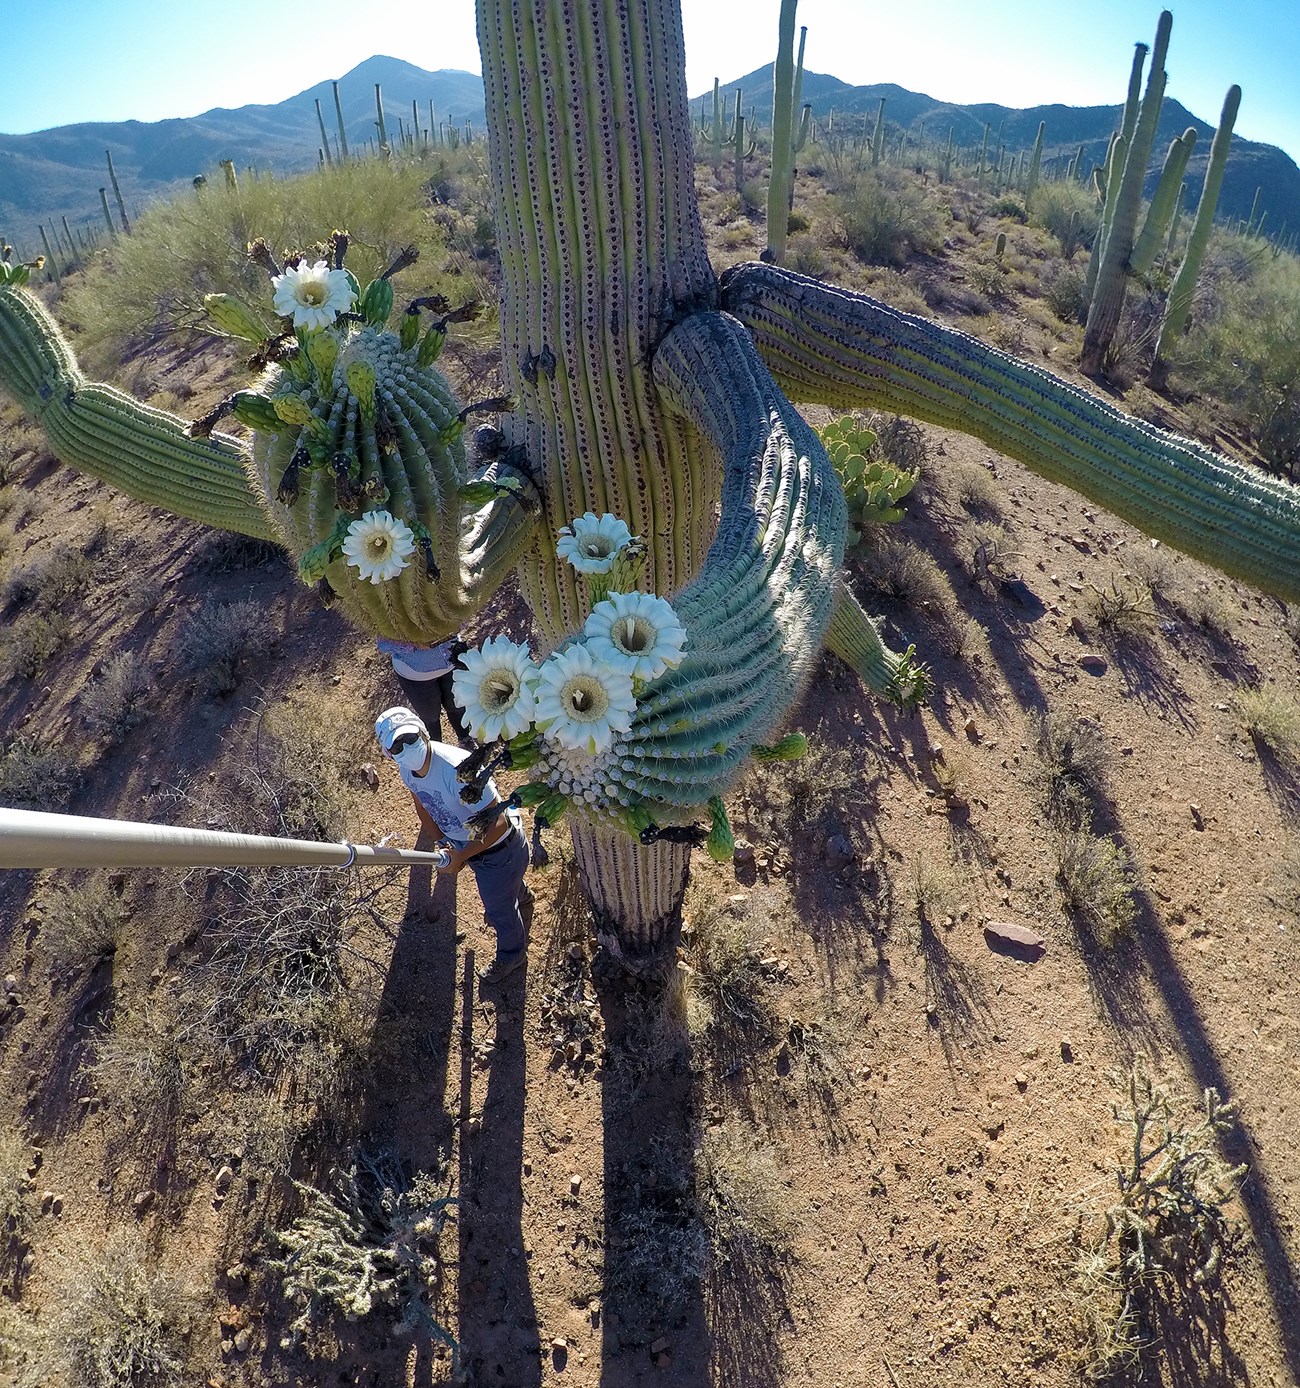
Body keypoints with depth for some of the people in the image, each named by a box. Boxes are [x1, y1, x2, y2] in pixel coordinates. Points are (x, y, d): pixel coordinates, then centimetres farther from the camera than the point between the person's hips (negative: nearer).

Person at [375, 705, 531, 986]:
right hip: (466, 843, 7)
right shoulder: (406, 769, -16)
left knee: (499, 909, 18)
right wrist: (442, 844, -7)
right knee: (494, 890, 37)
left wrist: (461, 857, -30)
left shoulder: (457, 769, -41)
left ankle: (512, 956, 49)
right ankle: (520, 896, 72)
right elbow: (423, 807, 5)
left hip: (500, 848, -7)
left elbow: (497, 824, -35)